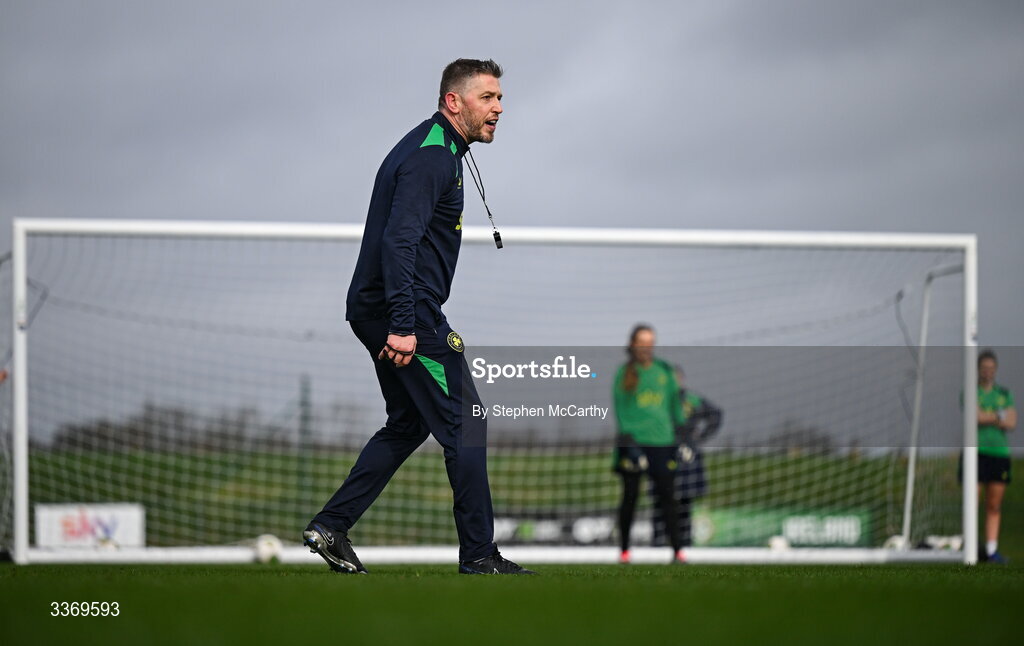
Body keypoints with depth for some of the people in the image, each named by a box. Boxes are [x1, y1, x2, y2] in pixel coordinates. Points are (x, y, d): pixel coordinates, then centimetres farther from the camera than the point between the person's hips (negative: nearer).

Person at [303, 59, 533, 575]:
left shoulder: (436, 148, 18)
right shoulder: (432, 156, -15)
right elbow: (398, 240, -26)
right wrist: (403, 327, -31)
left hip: (380, 313, 11)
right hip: (407, 314, -11)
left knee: (407, 425, 17)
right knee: (465, 426, -5)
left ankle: (330, 527, 14)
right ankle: (479, 555, -2)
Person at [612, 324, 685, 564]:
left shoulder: (665, 371, 8)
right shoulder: (624, 373, 3)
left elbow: (676, 404, 14)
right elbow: (620, 409, 0)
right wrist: (627, 438, -11)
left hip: (661, 441, 1)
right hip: (634, 441, -1)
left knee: (667, 496, -4)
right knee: (630, 496, 3)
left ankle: (677, 549, -6)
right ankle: (624, 550, 13)